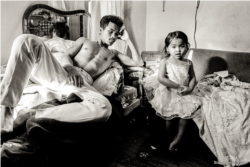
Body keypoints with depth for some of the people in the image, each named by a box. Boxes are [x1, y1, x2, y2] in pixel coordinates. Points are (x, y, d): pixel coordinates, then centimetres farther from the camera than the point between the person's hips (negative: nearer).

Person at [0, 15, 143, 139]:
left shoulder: (113, 54, 29)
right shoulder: (84, 41, 28)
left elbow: (138, 62, 20)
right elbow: (65, 55, 13)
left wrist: (127, 39, 22)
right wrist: (70, 68, -11)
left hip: (82, 83, 0)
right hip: (61, 74, 1)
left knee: (104, 108, -38)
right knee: (28, 40, -26)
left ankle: (30, 114, -30)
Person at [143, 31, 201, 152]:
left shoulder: (188, 63, 1)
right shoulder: (165, 62, -10)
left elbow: (192, 78, 7)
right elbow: (161, 78, -21)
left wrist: (189, 88, -14)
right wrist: (178, 86, -22)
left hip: (184, 95, 3)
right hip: (169, 94, -2)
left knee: (187, 113, -14)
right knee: (170, 118, 8)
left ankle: (178, 137, 9)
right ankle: (170, 138, 34)